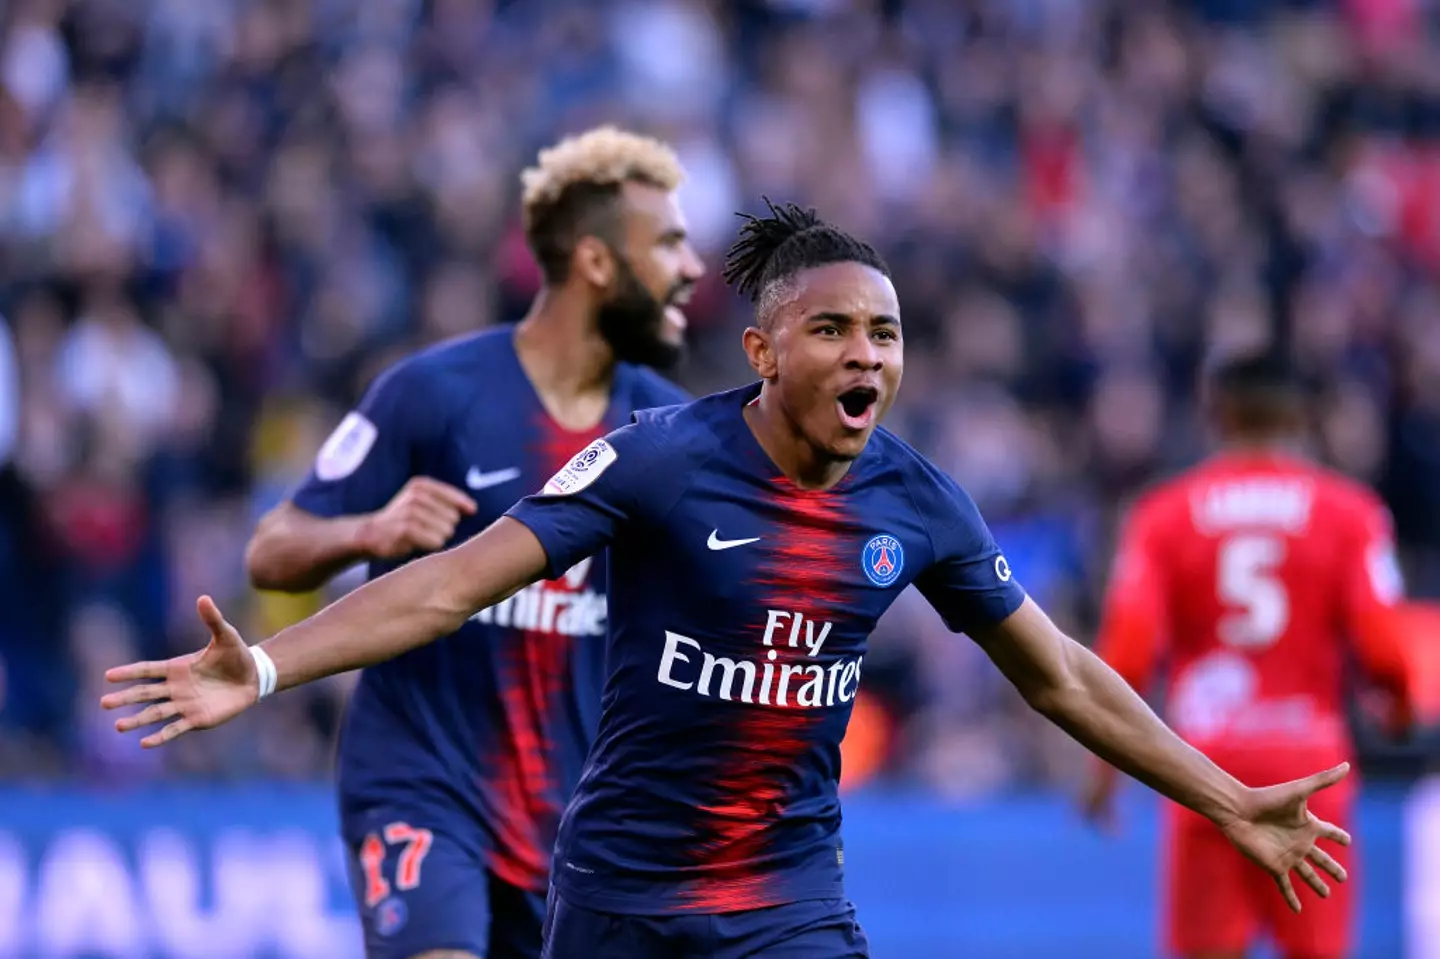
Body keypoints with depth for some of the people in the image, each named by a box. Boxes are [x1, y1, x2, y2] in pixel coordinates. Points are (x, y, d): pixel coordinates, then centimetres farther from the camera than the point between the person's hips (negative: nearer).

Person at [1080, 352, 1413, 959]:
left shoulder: (1163, 513, 3)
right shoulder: (1349, 511, 1)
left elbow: (1126, 650, -3)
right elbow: (1382, 644, -5)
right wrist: (1400, 706, 16)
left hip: (1204, 753, 1)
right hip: (1308, 753, -1)